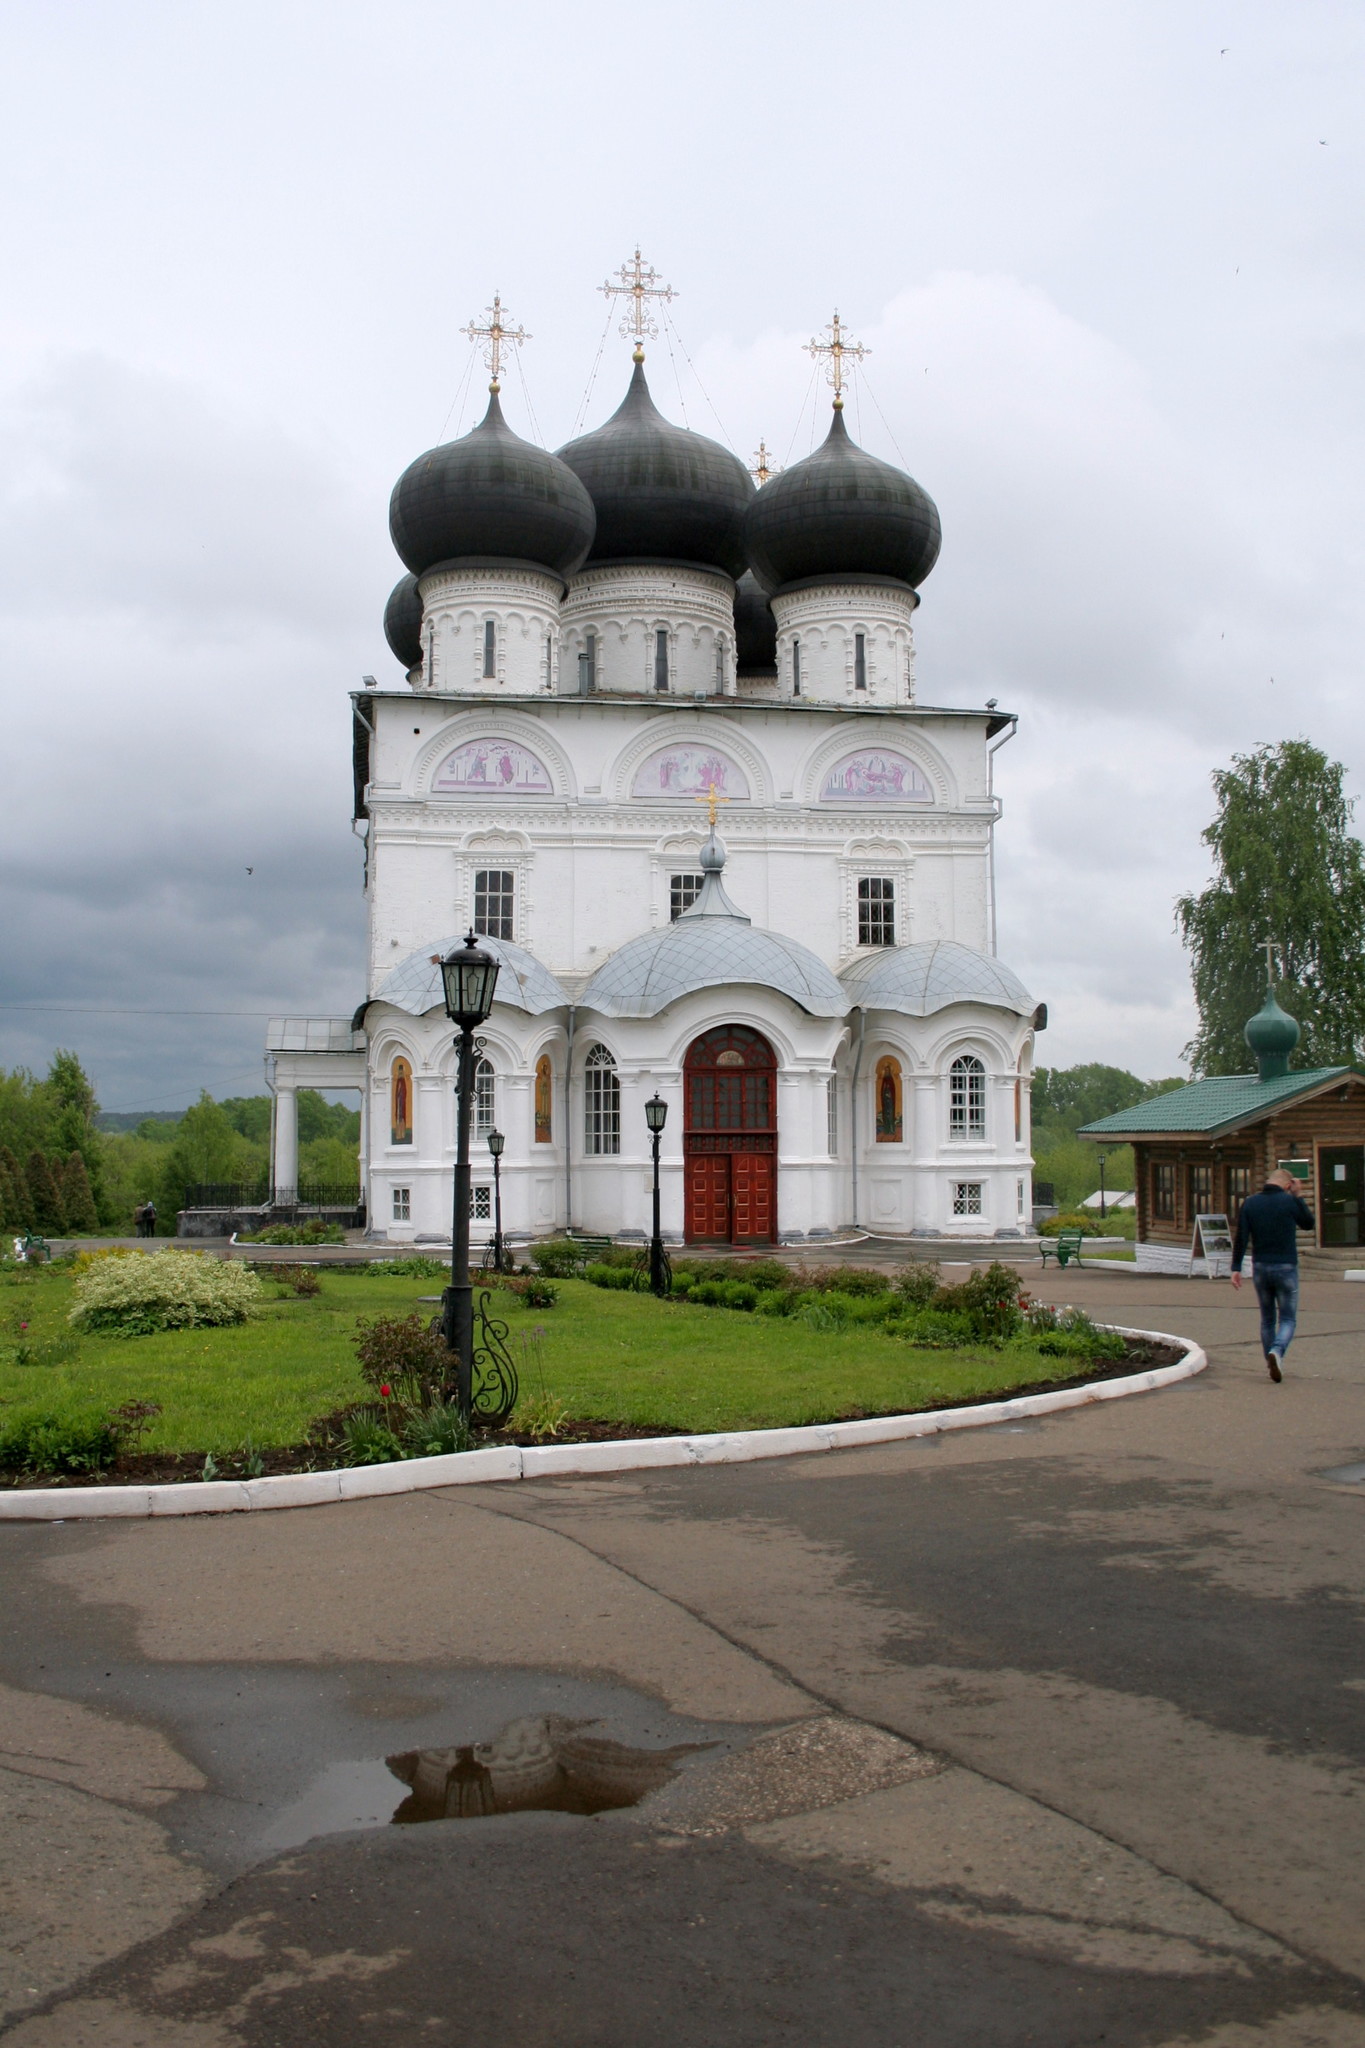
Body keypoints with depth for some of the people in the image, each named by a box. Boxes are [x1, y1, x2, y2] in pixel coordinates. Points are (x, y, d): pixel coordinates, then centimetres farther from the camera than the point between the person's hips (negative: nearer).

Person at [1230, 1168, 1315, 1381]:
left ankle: (1271, 1364, 20)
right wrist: (1298, 1196, 12)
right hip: (1286, 1268, -3)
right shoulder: (1289, 1201, -8)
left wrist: (1236, 1268, -2)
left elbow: (1241, 1238, -4)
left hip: (1260, 1268, 3)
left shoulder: (1250, 1203, 0)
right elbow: (1308, 1224, 10)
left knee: (1267, 1319, 16)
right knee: (1288, 1319, 4)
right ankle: (1276, 1352, -22)